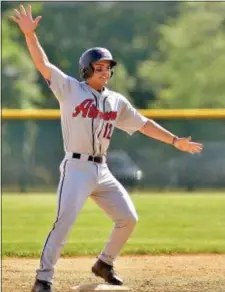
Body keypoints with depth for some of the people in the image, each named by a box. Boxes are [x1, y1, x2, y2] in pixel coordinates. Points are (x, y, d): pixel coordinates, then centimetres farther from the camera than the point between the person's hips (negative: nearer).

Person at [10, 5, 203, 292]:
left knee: (128, 218, 7)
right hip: (76, 168, -6)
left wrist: (176, 141, 18)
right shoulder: (70, 89, -1)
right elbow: (43, 64, -11)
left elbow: (144, 124, 20)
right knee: (64, 222, -17)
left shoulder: (116, 101, 13)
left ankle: (104, 263, 27)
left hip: (102, 171, 6)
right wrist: (30, 34, -25)